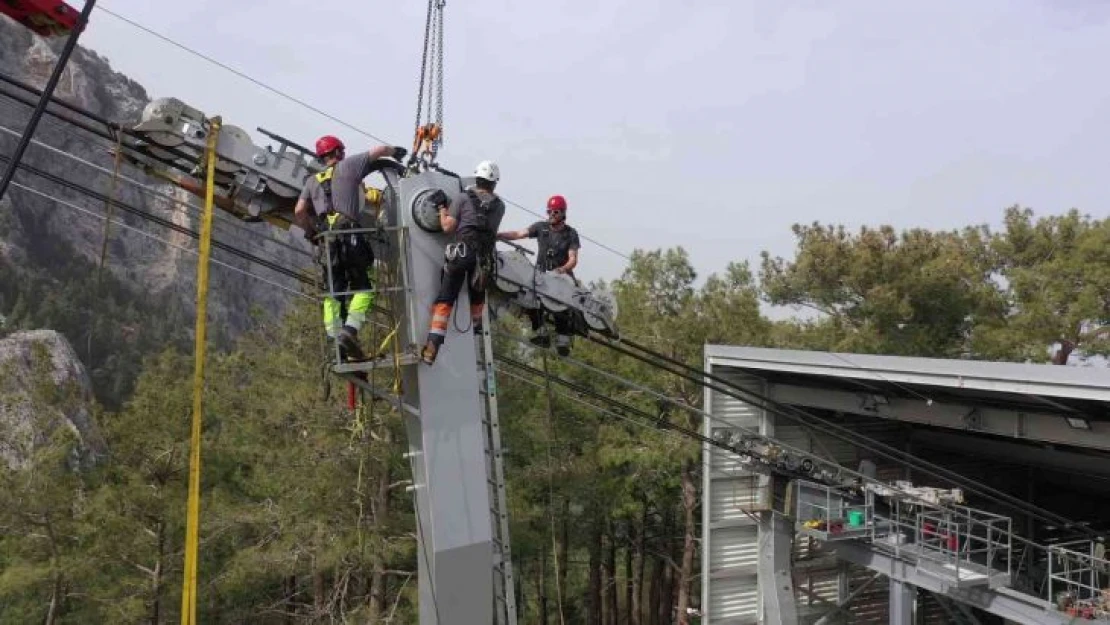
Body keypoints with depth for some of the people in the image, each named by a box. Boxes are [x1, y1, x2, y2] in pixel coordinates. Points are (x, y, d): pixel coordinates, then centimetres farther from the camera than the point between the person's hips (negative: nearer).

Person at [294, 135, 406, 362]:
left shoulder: (313, 180, 21)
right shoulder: (347, 166, 10)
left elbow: (299, 211, 12)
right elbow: (379, 151, 10)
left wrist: (310, 231, 27)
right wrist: (396, 151, 30)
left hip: (326, 240, 4)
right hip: (350, 233, -4)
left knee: (333, 292, 6)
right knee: (363, 287, 0)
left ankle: (334, 340, -2)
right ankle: (350, 328, -19)